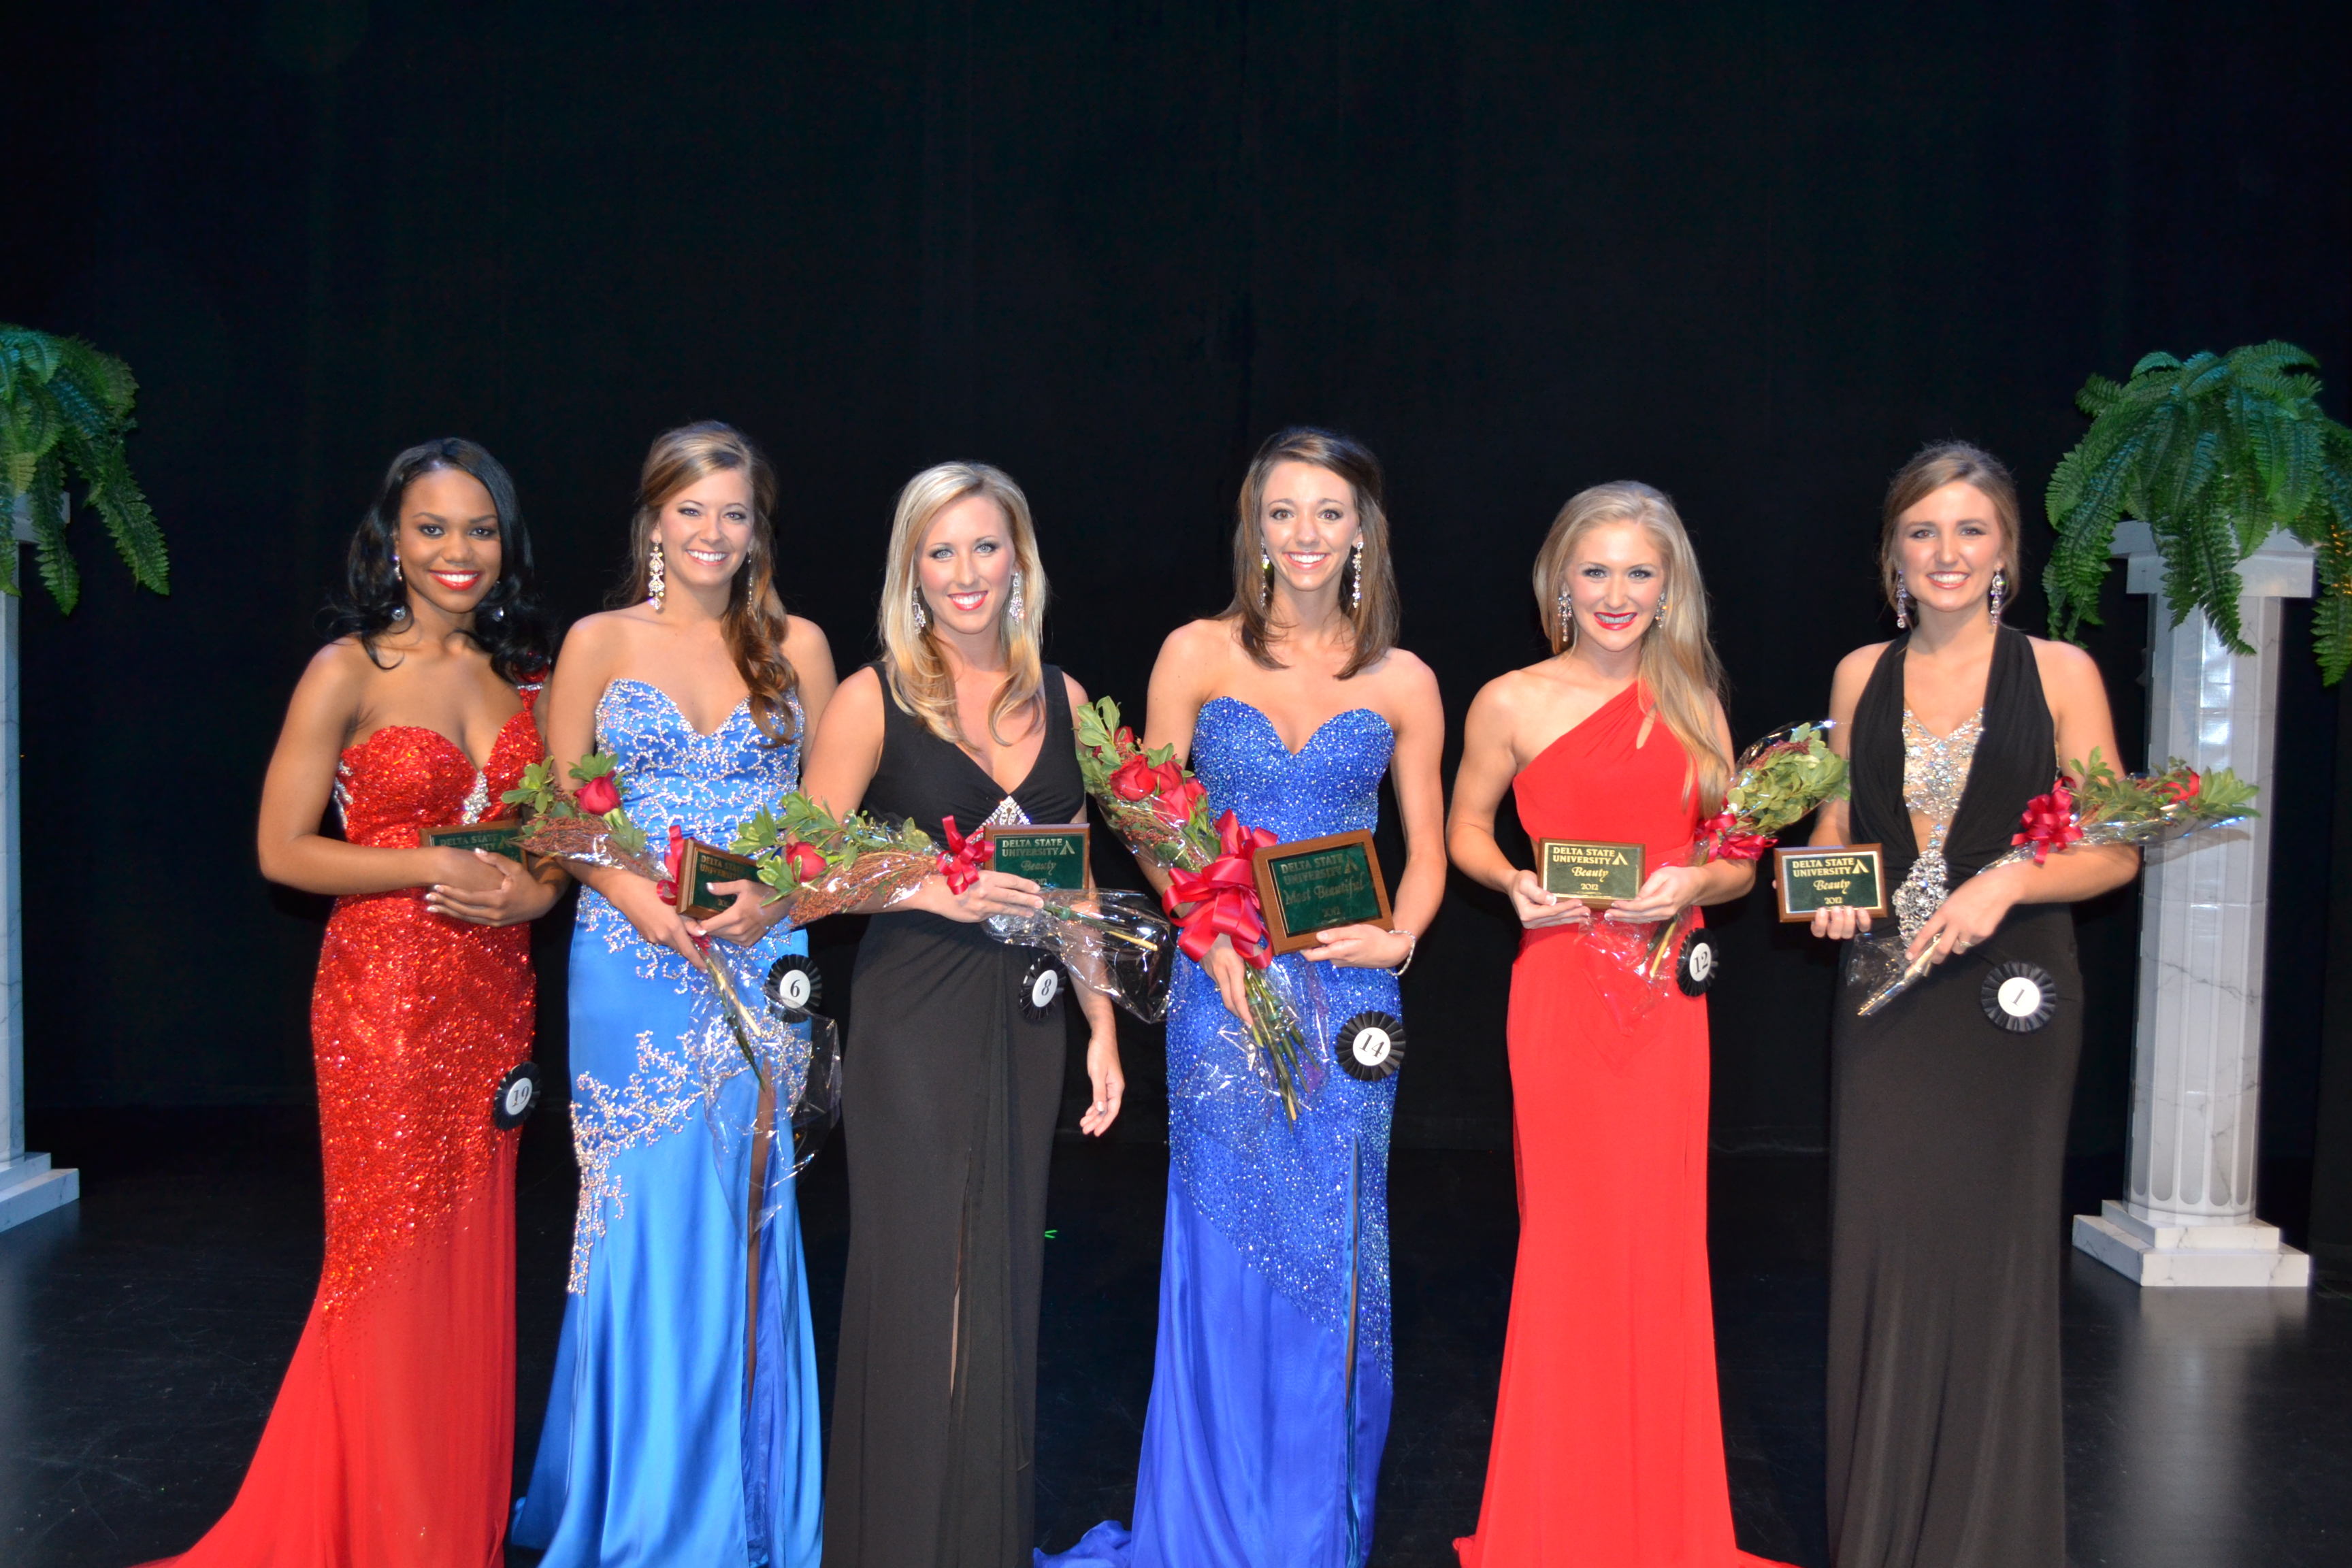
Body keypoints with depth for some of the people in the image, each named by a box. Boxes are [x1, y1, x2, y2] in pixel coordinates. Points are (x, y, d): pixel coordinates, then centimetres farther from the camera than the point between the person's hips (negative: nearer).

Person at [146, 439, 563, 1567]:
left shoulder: (519, 677, 10)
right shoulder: (349, 672, -5)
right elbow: (283, 850, -7)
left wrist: (529, 891, -4)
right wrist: (434, 866, -15)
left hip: (494, 1001, 5)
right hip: (384, 996, -5)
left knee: (473, 1259, 10)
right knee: (394, 1259, 0)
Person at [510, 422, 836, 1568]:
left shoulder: (797, 645, 8)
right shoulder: (599, 643, 6)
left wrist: (775, 892, -11)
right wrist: (635, 895, -13)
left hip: (761, 963, 1)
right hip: (632, 967, 0)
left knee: (742, 1219, 4)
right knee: (641, 1217, 2)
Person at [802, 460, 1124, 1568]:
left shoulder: (1061, 699, 8)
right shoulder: (874, 699, -5)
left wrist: (1101, 1025, 9)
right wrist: (935, 891, -18)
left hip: (1025, 1021, 4)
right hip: (913, 1021, -4)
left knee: (1005, 1284, 11)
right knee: (916, 1283, 1)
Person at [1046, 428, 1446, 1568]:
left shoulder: (1402, 682, 6)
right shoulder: (1197, 654, 3)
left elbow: (1427, 850, 11)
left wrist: (1397, 937, -8)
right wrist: (1212, 939, -10)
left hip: (1349, 993, 1)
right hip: (1224, 989, -1)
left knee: (1332, 1252, 5)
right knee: (1226, 1250, 3)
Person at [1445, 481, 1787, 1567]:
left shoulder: (1693, 704, 8)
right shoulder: (1512, 704, 0)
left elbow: (1741, 862, 12)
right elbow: (1466, 830, 11)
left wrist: (1693, 884, -9)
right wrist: (1516, 886, -7)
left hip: (1666, 996, 3)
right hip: (1559, 987, -2)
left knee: (1661, 1242, 4)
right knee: (1567, 1240, 1)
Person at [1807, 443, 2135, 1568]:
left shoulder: (2059, 673, -1)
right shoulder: (1861, 675, 7)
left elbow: (2115, 851, -2)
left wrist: (2007, 882, -17)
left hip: (2009, 992, -2)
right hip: (1885, 998, 2)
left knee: (1993, 1245, 3)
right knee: (1880, 1242, 4)